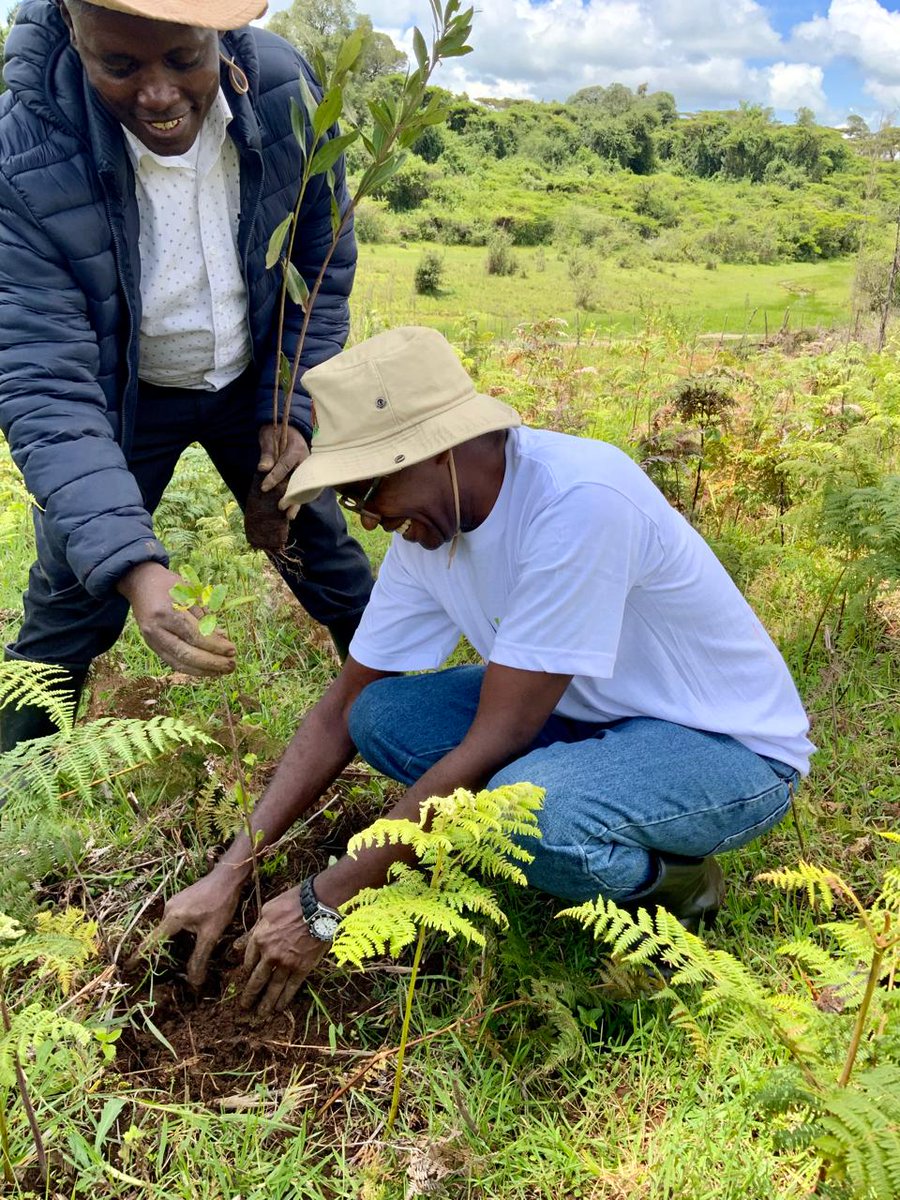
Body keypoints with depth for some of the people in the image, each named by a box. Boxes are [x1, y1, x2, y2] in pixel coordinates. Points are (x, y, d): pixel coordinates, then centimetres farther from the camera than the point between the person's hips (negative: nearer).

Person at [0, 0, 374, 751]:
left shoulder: (286, 89, -22)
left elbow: (324, 268, -6)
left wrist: (292, 409, -13)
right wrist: (134, 567, -47)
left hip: (254, 379, 3)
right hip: (118, 399, -2)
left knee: (325, 555, 13)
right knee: (73, 603, 3)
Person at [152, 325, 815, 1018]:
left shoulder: (578, 499, -31)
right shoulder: (429, 524, -6)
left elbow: (493, 742, -29)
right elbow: (342, 710, 1)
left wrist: (324, 905, -21)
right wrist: (228, 876, -5)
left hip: (732, 746, -7)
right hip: (597, 717, 7)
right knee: (381, 715, -8)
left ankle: (675, 883, -2)